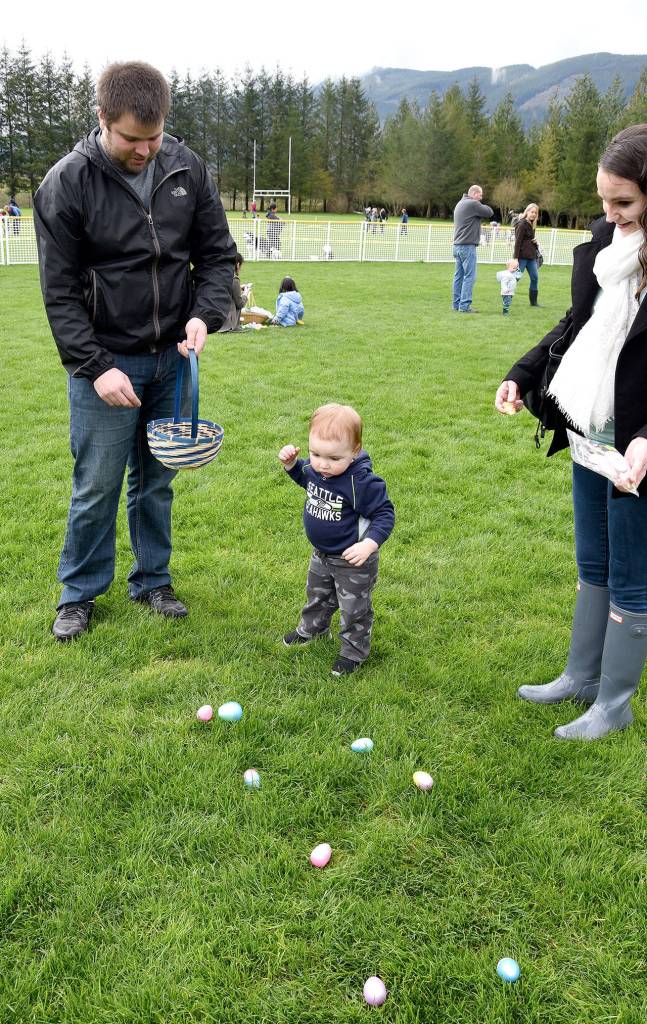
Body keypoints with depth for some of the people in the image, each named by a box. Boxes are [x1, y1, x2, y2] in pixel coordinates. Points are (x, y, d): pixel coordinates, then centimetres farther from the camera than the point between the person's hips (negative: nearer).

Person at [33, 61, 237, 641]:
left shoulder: (186, 168, 0)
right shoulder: (67, 184, -10)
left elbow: (218, 253, 7)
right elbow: (61, 291, -8)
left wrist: (205, 315, -11)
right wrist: (95, 366, -16)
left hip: (172, 356, 3)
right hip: (105, 360, -3)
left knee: (157, 480, 13)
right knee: (97, 485, 2)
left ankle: (153, 580, 29)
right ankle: (80, 593, 21)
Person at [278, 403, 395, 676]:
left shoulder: (362, 481, -34)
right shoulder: (314, 468, -14)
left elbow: (384, 515, -26)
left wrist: (369, 544, -39)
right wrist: (291, 464, -8)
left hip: (353, 561, -7)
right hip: (321, 555, 7)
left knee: (354, 608, 14)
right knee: (317, 595, 31)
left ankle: (354, 651, 36)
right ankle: (311, 628, 57)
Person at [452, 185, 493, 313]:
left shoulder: (460, 203, 18)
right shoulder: (473, 204, -11)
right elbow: (489, 212, -5)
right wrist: (481, 205, 11)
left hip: (457, 245, 9)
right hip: (467, 246, -9)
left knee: (459, 276, 10)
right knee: (469, 276, -8)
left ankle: (456, 304, 12)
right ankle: (464, 305, -10)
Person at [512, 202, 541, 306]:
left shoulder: (531, 225, 15)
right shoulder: (522, 224, -10)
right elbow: (517, 242, -15)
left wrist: (536, 242, 6)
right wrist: (516, 258, -20)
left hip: (531, 256, 8)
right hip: (522, 256, -8)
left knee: (535, 278, 7)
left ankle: (534, 301, 14)